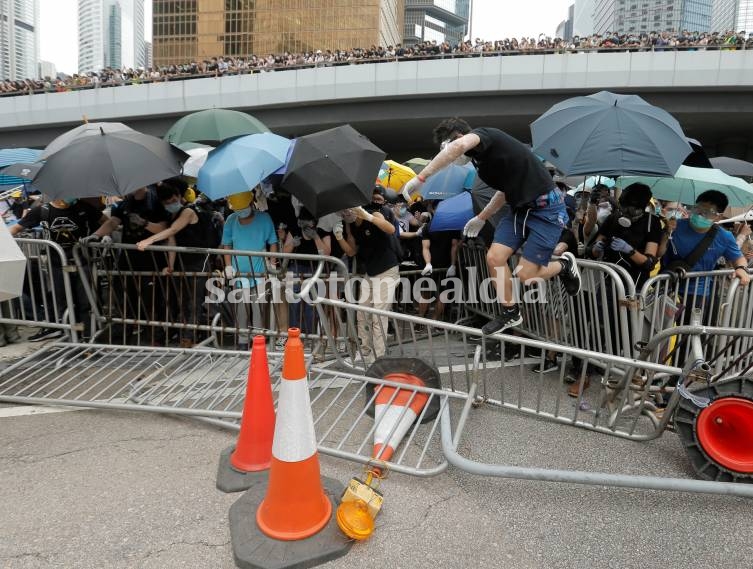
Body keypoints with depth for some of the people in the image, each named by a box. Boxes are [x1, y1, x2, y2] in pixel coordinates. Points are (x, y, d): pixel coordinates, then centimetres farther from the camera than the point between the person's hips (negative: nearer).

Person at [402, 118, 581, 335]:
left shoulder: (485, 135, -16)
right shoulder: (481, 158, 11)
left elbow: (459, 145, -42)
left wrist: (421, 178, -39)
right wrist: (482, 218, 26)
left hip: (546, 207, -9)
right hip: (520, 209, 9)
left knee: (525, 275, -9)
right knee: (494, 257, -5)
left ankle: (564, 264, 21)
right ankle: (510, 313, 13)